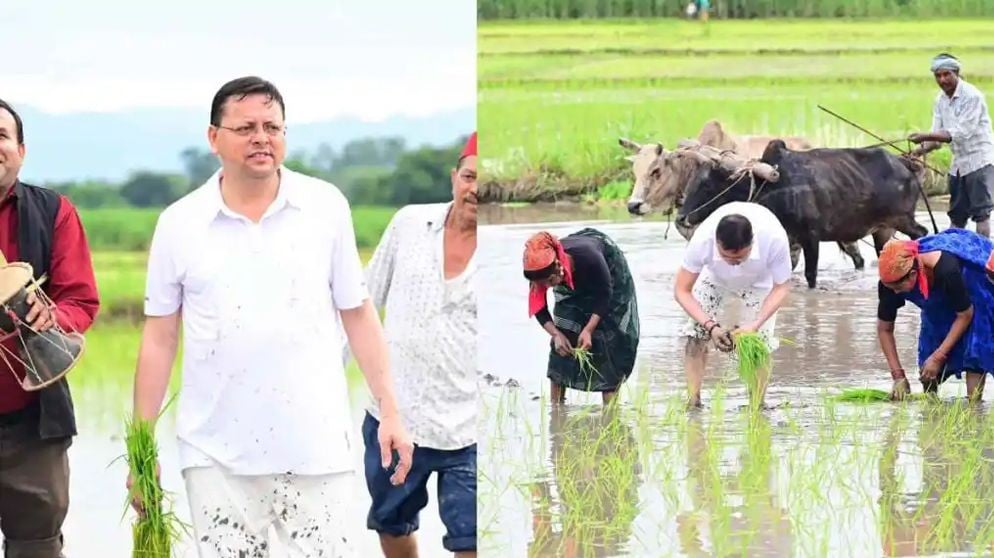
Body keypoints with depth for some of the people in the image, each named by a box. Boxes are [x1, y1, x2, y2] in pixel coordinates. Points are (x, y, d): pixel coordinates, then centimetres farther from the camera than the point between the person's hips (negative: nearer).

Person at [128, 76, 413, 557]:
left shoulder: (326, 207, 3)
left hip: (315, 447, 0)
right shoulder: (179, 224, 2)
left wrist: (389, 411, 2)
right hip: (217, 455, 0)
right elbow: (159, 339, 6)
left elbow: (358, 314, 7)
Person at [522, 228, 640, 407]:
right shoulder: (541, 269, -32)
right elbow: (539, 310, -18)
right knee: (562, 341, -9)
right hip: (573, 285, 4)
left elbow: (605, 296, -28)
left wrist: (588, 330, -35)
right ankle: (556, 404, -3)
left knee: (609, 335, -13)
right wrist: (556, 334, -33)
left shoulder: (588, 257, -44)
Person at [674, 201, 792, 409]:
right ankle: (692, 404, -2)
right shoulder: (702, 240, -42)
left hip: (760, 281, 0)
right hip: (714, 276, 1)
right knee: (696, 334, -11)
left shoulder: (774, 238, -43)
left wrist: (755, 325, -39)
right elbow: (682, 291, -29)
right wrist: (711, 326, -42)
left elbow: (781, 287, -27)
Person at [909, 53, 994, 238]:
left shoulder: (972, 96, -17)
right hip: (959, 162, 8)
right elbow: (938, 136, 4)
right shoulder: (941, 100, 7)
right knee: (956, 215, 11)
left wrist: (925, 136, -29)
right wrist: (922, 150, -16)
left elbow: (961, 133, -25)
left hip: (979, 160, -8)